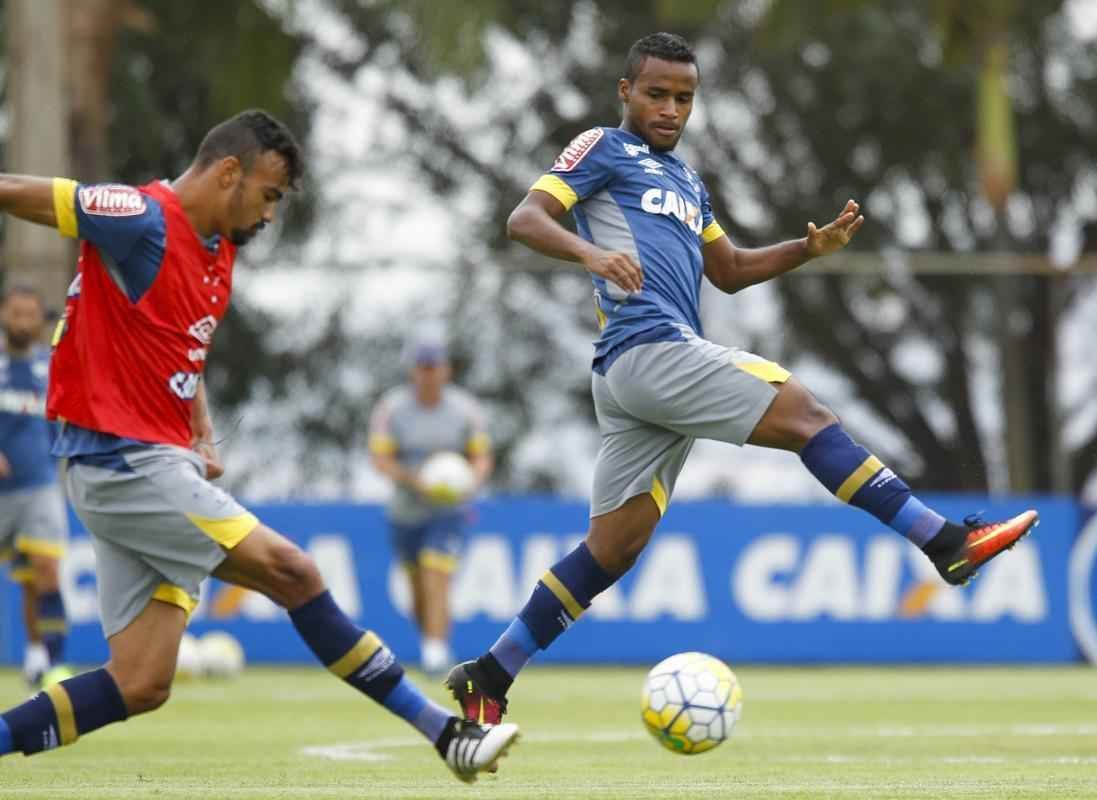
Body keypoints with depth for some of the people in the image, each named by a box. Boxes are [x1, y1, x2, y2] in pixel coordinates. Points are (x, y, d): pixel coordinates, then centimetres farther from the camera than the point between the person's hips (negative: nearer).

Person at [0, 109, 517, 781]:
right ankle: (443, 730, -7)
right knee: (293, 573, -12)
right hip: (123, 461, -10)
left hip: (161, 461, 10)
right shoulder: (143, 221, -13)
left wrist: (204, 436, 14)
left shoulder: (218, 253, 15)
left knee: (141, 687, 1)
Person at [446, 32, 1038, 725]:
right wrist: (590, 252, -27)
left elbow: (729, 272, 34)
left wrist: (811, 247, 18)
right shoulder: (604, 149, 4)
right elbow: (525, 219, -7)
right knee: (804, 414, -13)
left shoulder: (686, 181, 28)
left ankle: (488, 679, 10)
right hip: (649, 348, -9)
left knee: (612, 549, 7)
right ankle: (948, 544, -15)